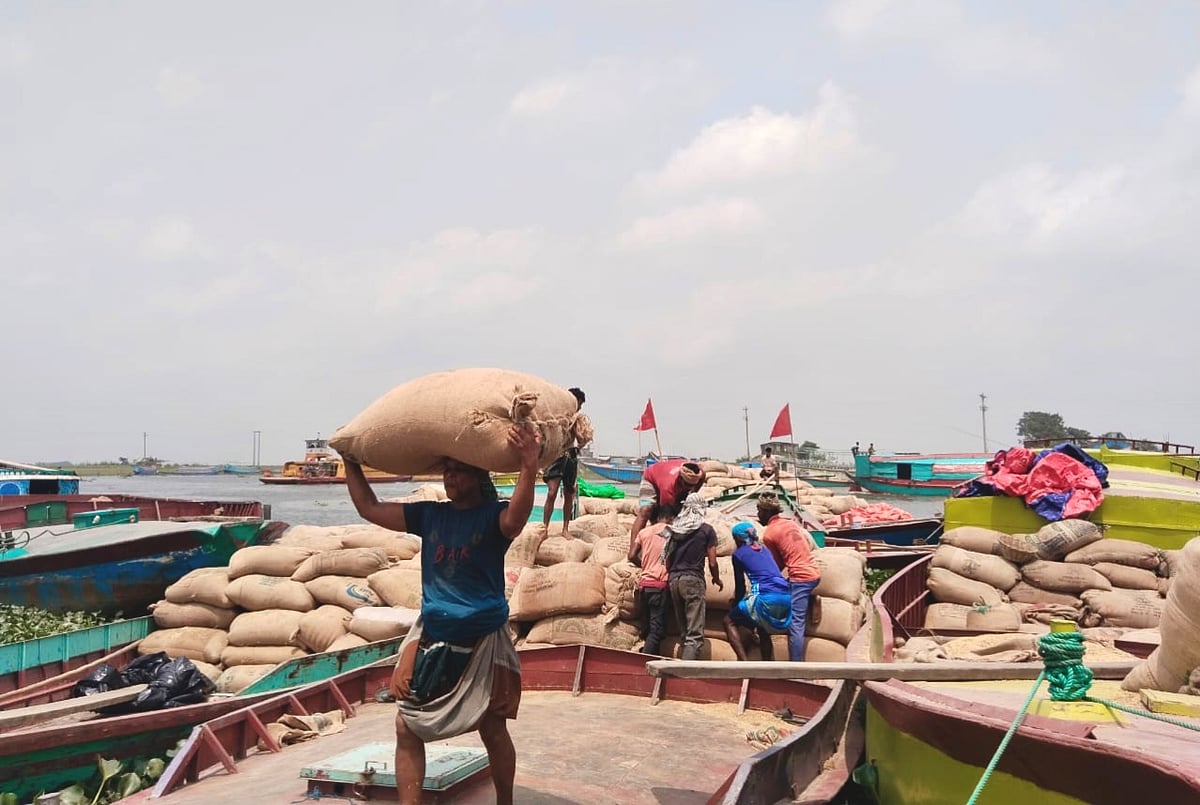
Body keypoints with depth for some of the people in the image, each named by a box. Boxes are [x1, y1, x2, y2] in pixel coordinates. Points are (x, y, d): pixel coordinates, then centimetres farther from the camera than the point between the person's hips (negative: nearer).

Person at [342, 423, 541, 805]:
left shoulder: (493, 516, -8)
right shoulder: (429, 515, 5)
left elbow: (515, 519, -33)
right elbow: (369, 508, 11)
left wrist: (529, 467, -49)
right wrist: (351, 461, 7)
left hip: (483, 640, -4)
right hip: (430, 637, 4)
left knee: (493, 730, 7)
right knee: (407, 729, 4)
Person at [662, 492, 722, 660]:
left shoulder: (674, 528, 12)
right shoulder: (707, 529, 0)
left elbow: (667, 559, 12)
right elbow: (712, 562, 0)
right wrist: (717, 579, 17)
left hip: (673, 579, 5)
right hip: (693, 579, -5)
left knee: (683, 631, 15)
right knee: (695, 634, -8)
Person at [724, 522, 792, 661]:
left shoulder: (739, 554, 8)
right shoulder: (764, 550, 26)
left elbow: (740, 586, 11)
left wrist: (735, 606, 27)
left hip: (767, 598, -7)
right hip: (786, 597, 7)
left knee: (729, 621, 11)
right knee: (762, 630, 29)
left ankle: (745, 664, -2)